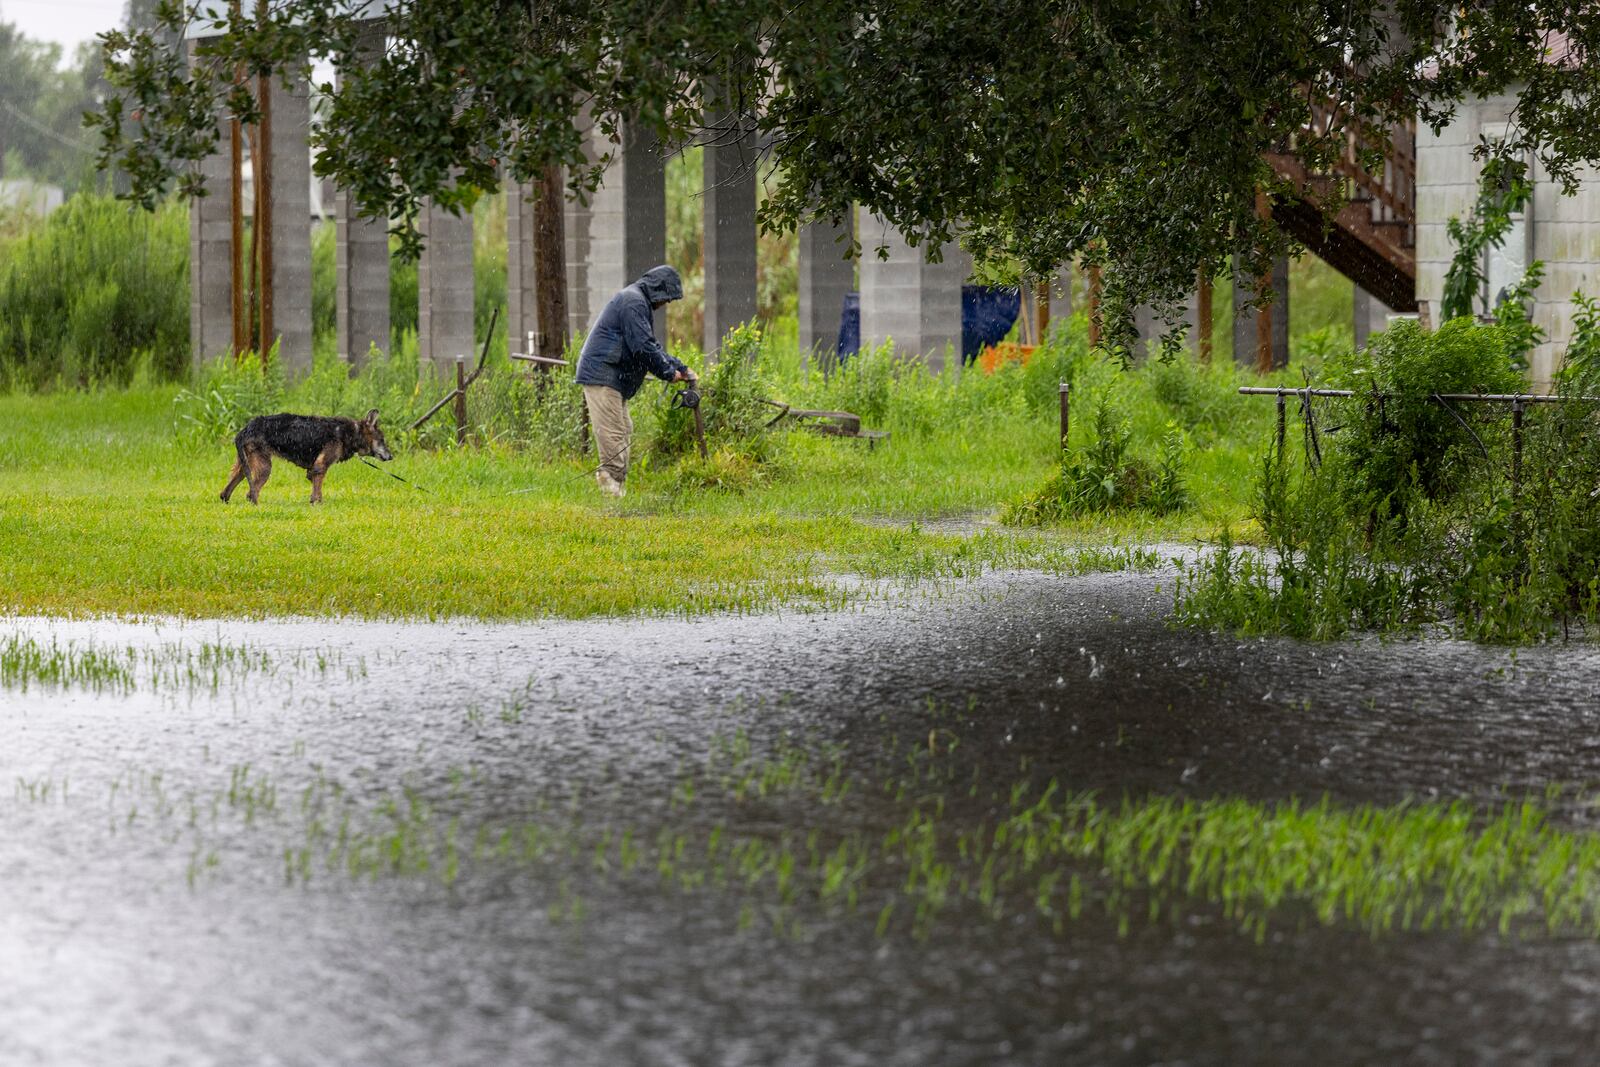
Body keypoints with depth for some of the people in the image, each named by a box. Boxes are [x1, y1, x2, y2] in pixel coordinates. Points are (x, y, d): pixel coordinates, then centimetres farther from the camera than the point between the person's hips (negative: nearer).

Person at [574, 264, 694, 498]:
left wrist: (681, 368, 21)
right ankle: (611, 481, -14)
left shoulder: (639, 303, 23)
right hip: (602, 376, -11)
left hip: (615, 380, 11)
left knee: (623, 430, 12)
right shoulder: (633, 302, -13)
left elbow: (652, 346, 29)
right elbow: (643, 347, -19)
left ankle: (616, 485, 13)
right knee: (612, 432, -13)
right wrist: (669, 373, -9)